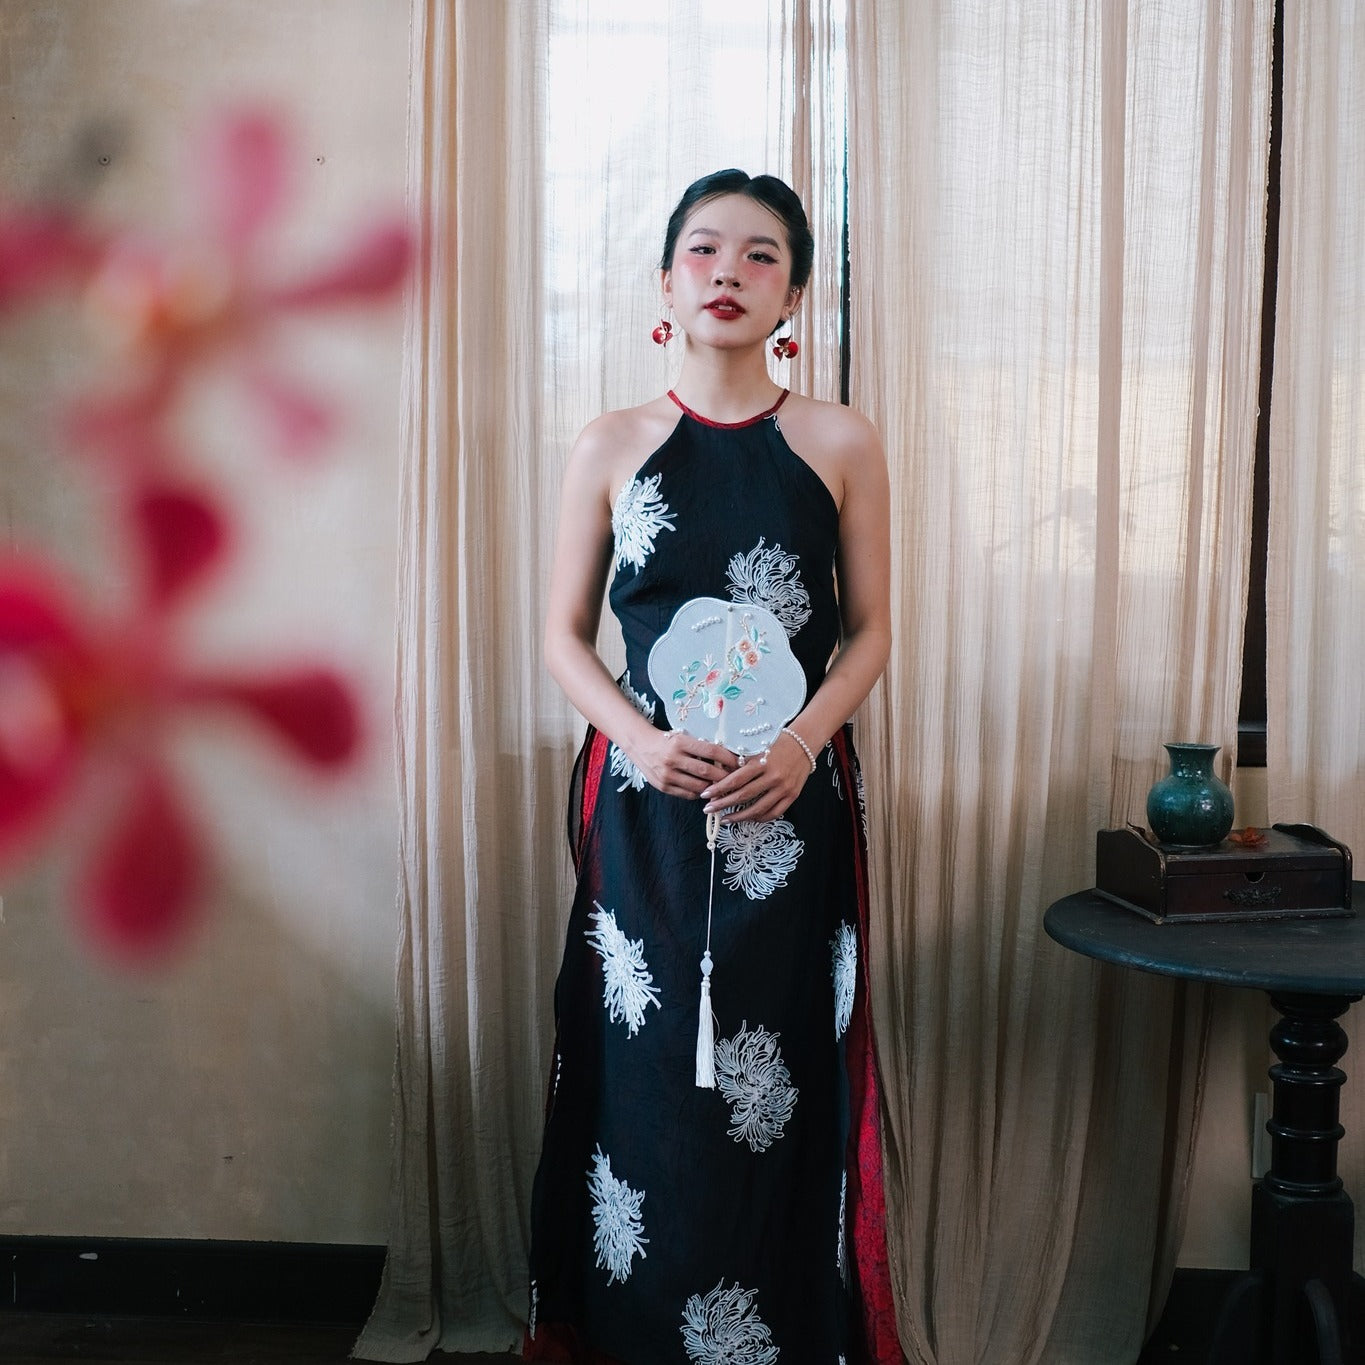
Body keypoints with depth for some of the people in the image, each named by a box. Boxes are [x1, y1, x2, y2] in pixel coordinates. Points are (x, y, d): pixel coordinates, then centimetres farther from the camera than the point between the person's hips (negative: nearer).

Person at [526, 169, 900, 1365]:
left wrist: (803, 739, -14)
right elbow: (565, 634, 6)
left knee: (778, 1080, 2)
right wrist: (638, 737, -12)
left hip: (791, 803, 0)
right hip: (644, 800, 1)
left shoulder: (841, 445, 2)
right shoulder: (611, 449, 4)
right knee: (644, 1072, 5)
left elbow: (871, 628, 4)